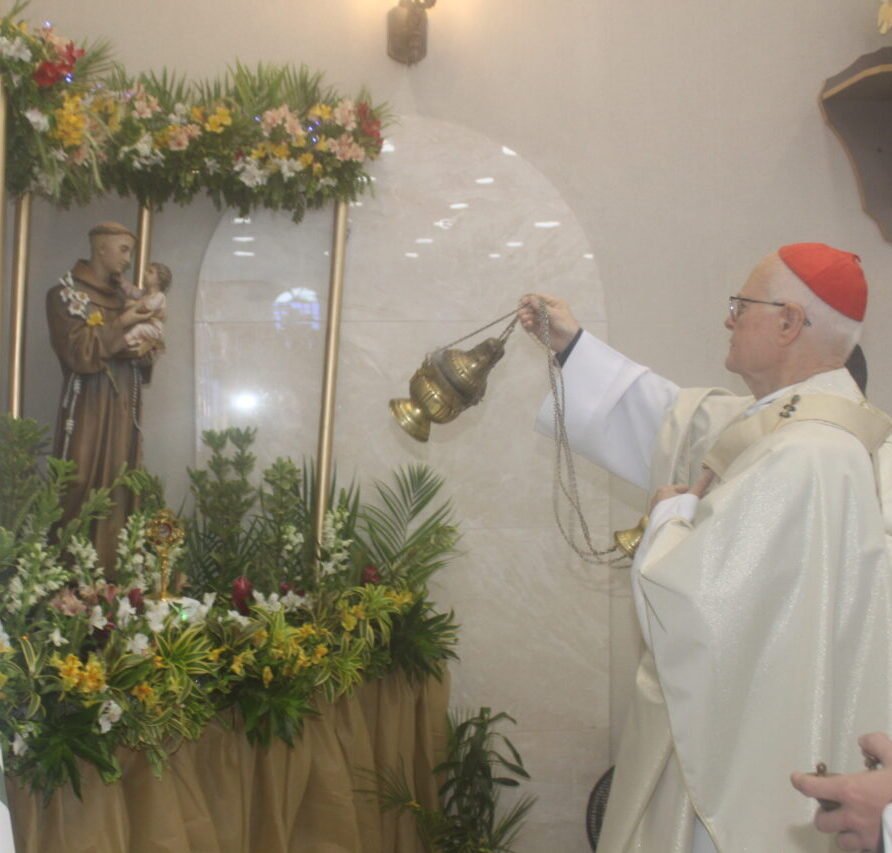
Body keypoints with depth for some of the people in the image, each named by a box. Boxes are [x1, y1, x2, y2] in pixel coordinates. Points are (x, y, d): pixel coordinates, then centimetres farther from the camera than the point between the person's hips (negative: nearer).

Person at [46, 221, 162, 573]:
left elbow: (144, 343, 20)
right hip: (89, 407, -6)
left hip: (124, 408, 6)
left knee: (119, 491, 3)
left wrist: (144, 349, -3)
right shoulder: (64, 294, -3)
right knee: (80, 490, -9)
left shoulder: (122, 296, 17)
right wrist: (121, 326, -13)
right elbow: (78, 353, -14)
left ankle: (111, 570, 6)